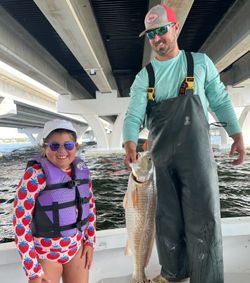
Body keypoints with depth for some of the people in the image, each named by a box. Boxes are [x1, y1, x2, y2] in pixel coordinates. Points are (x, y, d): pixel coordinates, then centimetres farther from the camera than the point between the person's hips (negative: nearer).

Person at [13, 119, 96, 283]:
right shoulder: (35, 175, -21)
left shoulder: (82, 170, -6)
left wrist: (90, 241, 5)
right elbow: (20, 222, -17)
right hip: (45, 253, -4)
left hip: (77, 247, 5)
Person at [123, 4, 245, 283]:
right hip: (160, 158, 3)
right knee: (167, 219, 12)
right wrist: (129, 143, -23)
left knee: (202, 220, -2)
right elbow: (133, 115, -4)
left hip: (197, 154, -2)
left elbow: (220, 100, 9)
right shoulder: (144, 76, 7)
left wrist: (236, 134, 2)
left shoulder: (199, 61, 6)